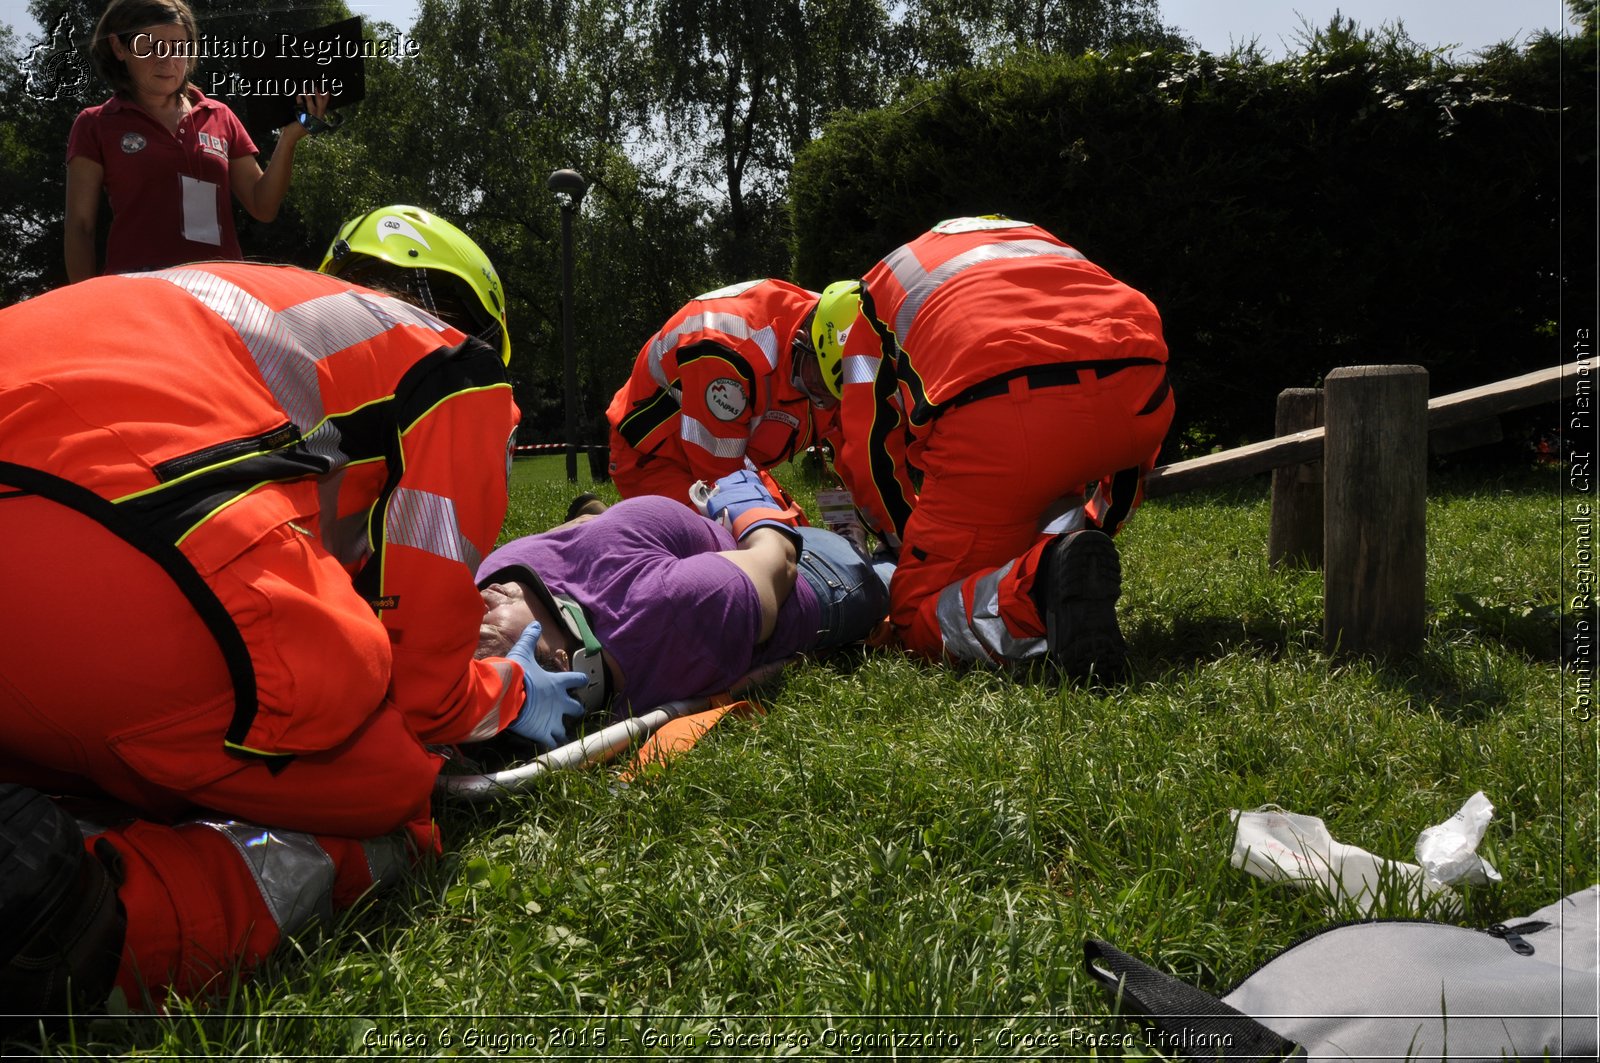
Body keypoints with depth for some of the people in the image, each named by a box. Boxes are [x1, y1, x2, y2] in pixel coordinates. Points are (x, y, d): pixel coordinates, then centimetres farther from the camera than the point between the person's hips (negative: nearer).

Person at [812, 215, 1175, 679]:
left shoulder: (871, 298, 28)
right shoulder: (1038, 239, 41)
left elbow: (869, 454, 20)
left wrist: (917, 546, 35)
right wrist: (1100, 523, 42)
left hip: (996, 413, -5)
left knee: (920, 615, 11)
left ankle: (1037, 585, -19)